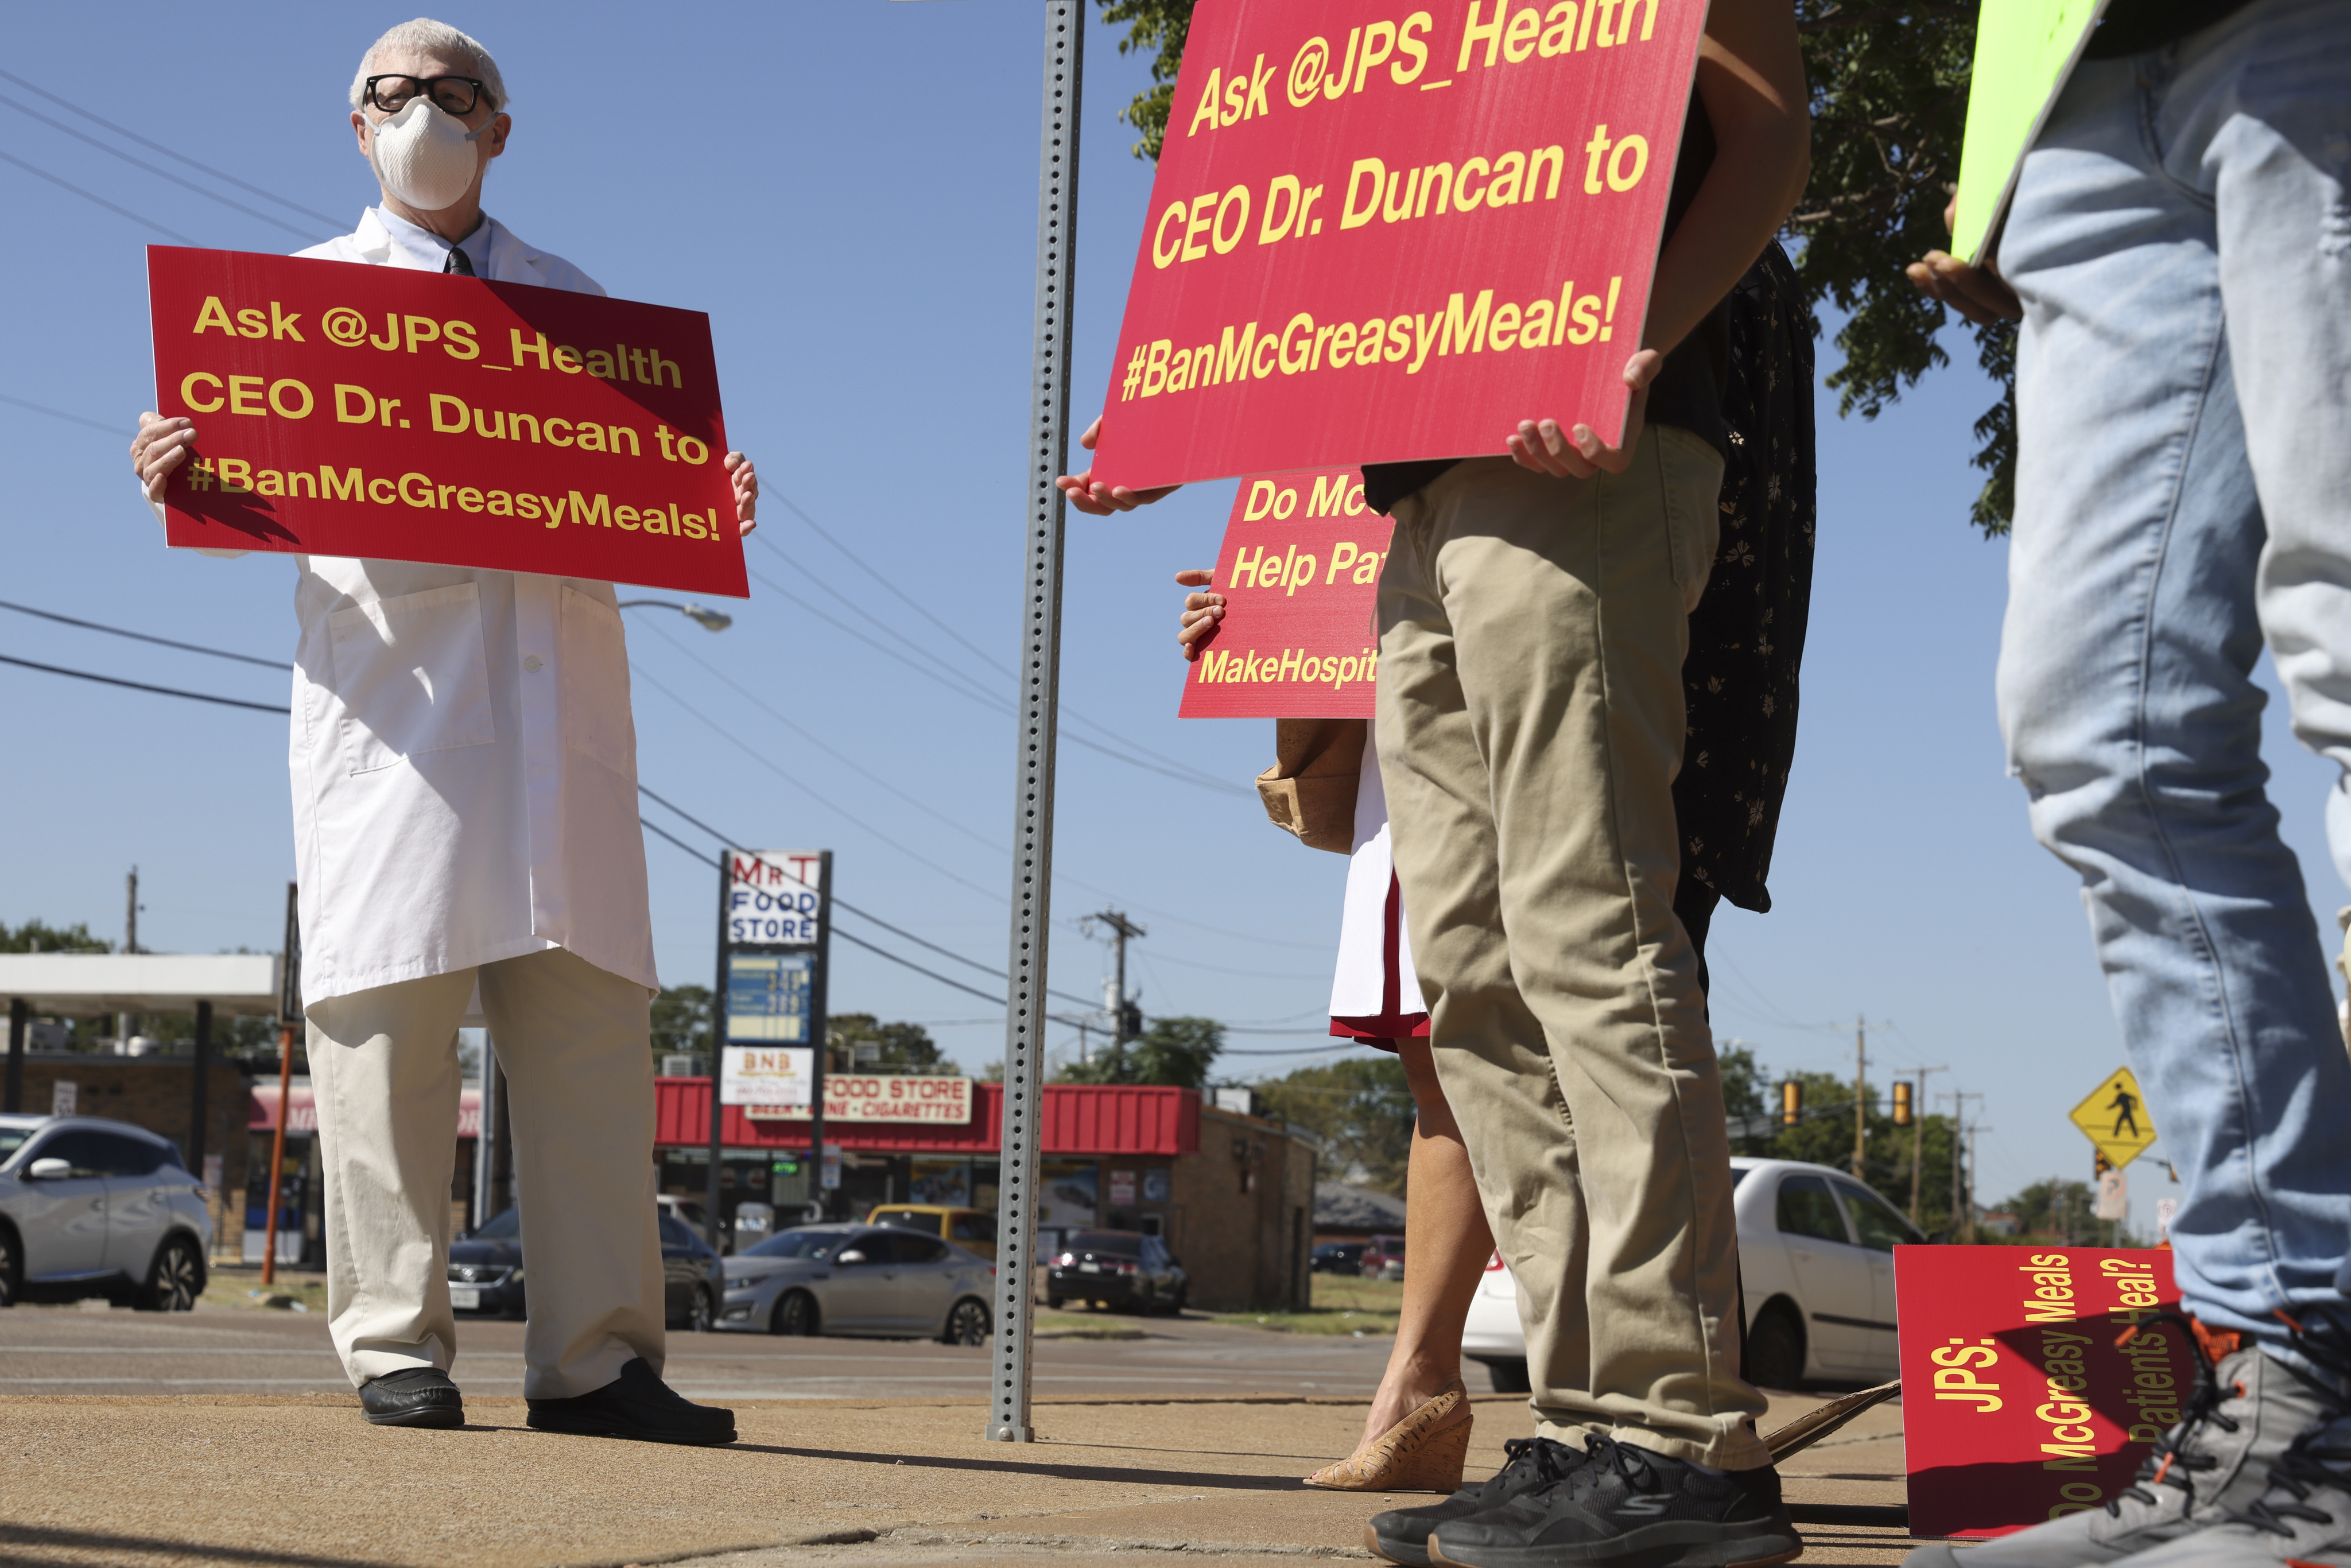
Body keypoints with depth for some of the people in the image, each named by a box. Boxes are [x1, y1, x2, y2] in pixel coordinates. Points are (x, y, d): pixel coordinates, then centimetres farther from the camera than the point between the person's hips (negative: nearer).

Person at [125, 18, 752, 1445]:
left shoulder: (575, 302, 24)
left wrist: (706, 508, 0)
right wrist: (172, 478, -13)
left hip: (559, 683, 2)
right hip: (389, 686, -2)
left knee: (590, 1017, -4)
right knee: (389, 1014, -7)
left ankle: (597, 1356, -3)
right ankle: (397, 1348, -1)